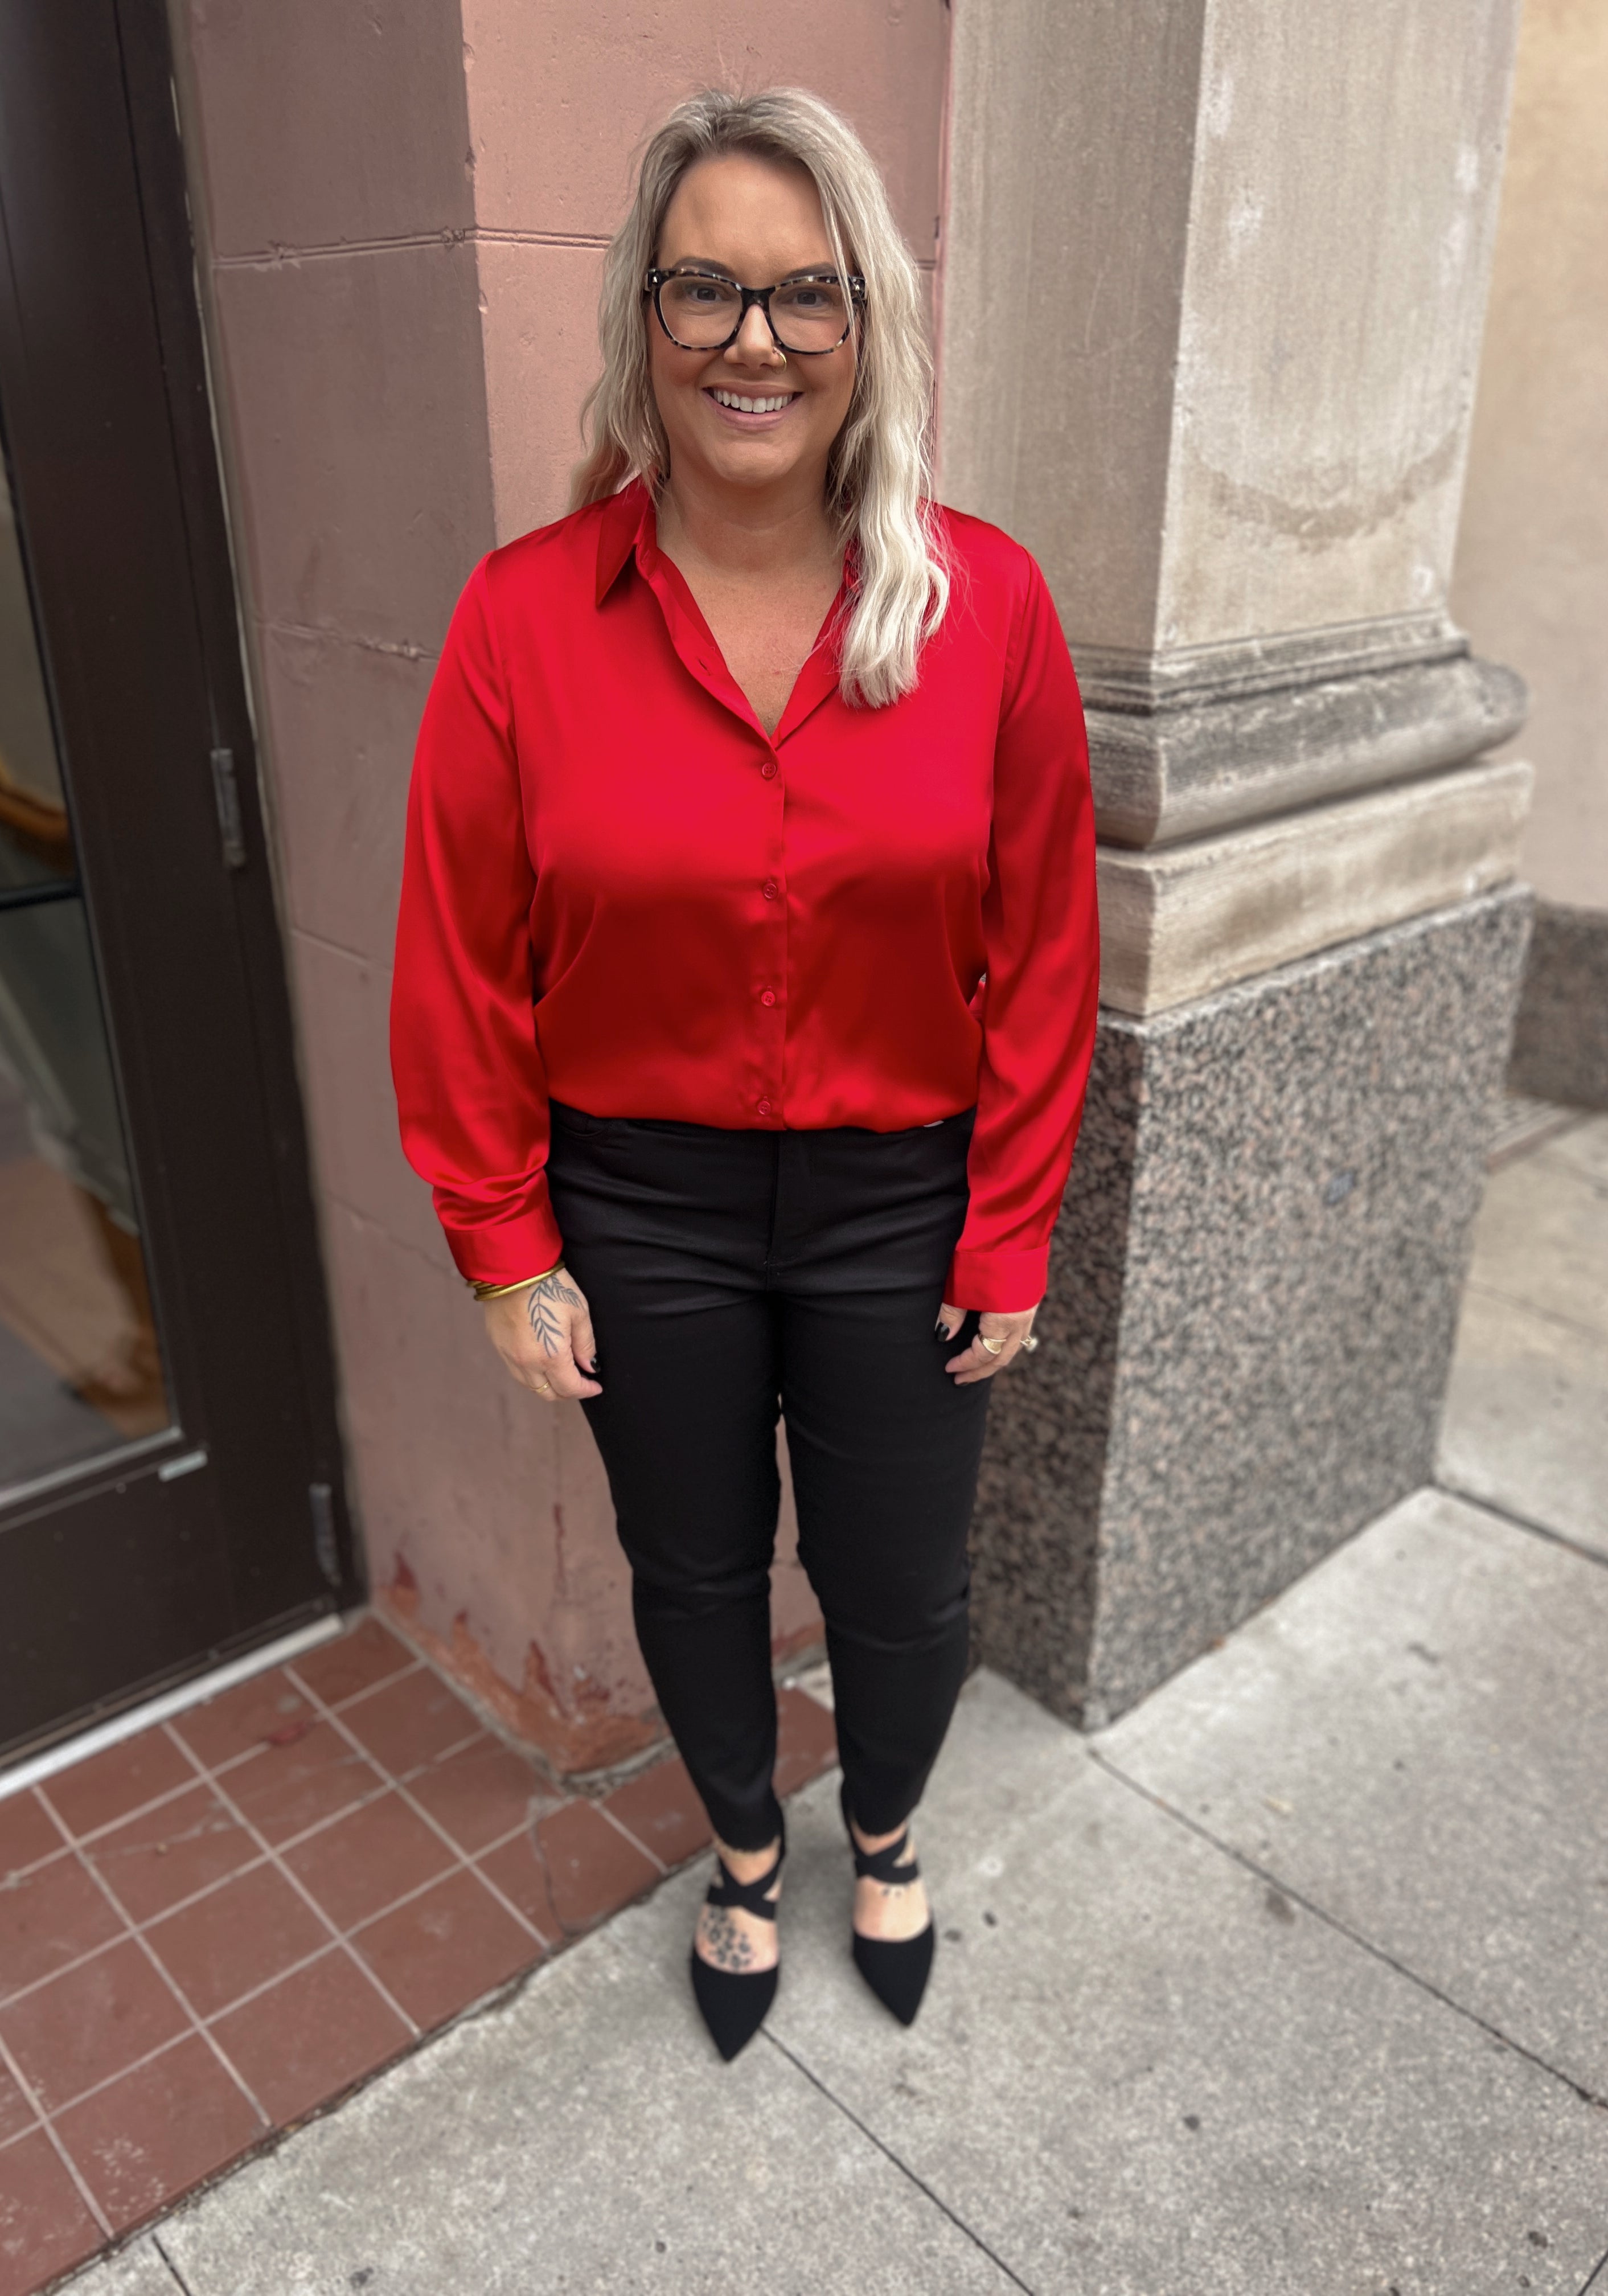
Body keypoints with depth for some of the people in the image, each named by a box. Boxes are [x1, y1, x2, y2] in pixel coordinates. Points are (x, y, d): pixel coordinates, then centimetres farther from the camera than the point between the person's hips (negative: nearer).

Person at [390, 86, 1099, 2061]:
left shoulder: (985, 601, -10)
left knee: (901, 1587, 17)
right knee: (695, 1572, 21)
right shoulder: (525, 614, -11)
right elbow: (463, 970, -5)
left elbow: (1040, 951, -5)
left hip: (900, 1204, 0)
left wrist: (1009, 1237, -3)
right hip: (641, 1208, 0)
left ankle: (885, 1838, 53)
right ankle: (746, 1857, 53)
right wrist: (507, 1248, -3)